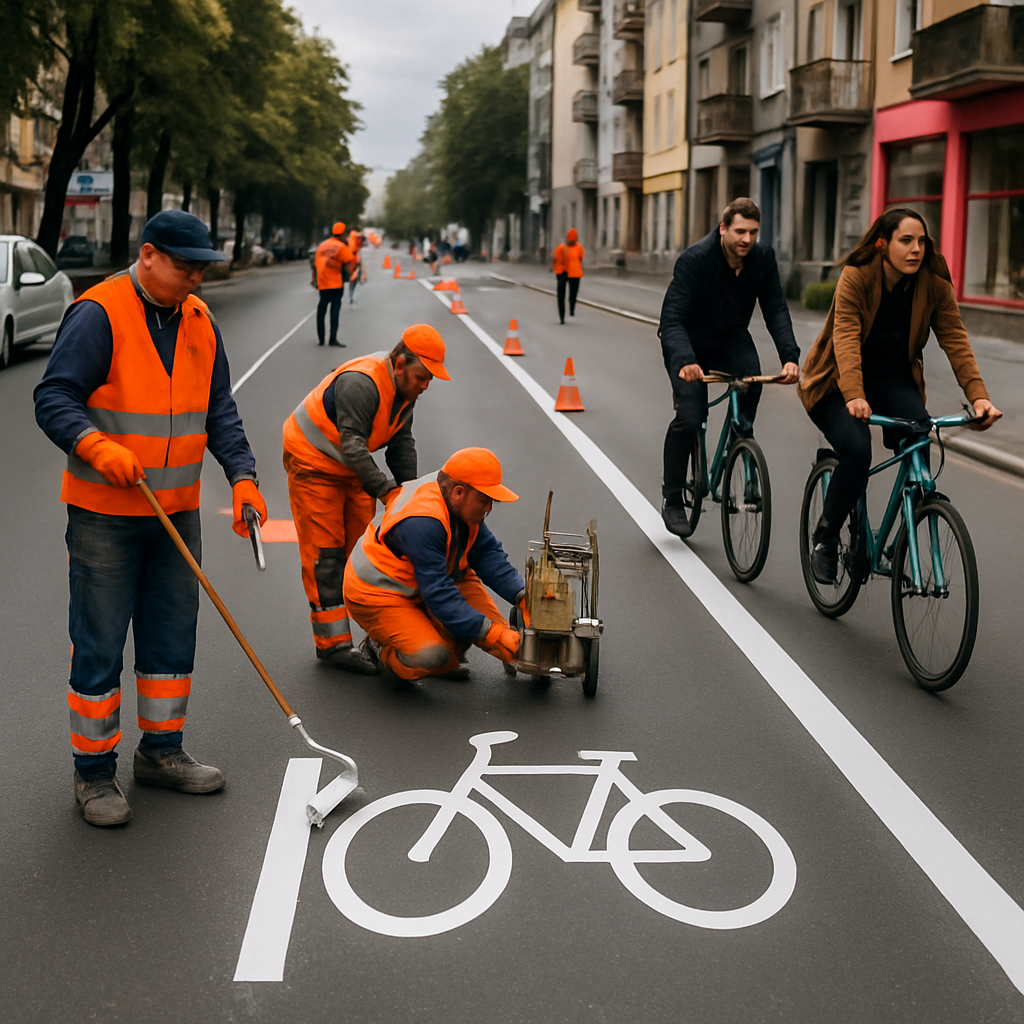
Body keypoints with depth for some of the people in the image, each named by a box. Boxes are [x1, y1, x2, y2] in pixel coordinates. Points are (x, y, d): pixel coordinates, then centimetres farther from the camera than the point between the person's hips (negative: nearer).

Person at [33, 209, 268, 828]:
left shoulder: (199, 322, 8)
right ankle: (95, 772, 13)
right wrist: (97, 447, -33)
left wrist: (242, 475, -4)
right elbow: (54, 398, -16)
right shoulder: (100, 314, -13)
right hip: (104, 513, -6)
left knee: (173, 633, 14)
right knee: (99, 644, 0)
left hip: (177, 510, 7)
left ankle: (161, 752, 29)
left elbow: (219, 411, 10)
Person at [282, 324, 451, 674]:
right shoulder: (360, 383, -31)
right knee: (325, 553, -8)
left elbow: (402, 444, 5)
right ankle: (332, 642, -6)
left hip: (352, 468, 9)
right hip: (313, 463, -9)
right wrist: (386, 489, -37)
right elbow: (352, 447, -35)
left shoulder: (404, 388, -2)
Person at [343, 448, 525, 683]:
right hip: (379, 593, -8)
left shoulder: (462, 504, -9)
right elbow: (439, 594, -36)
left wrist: (523, 597, -19)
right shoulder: (420, 523, -36)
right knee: (431, 658, -29)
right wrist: (493, 636, -38)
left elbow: (488, 555, -5)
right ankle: (380, 647, 2)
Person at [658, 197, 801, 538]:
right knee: (690, 417, -17)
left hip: (730, 337, 3)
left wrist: (790, 356, -31)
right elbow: (672, 318, -33)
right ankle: (671, 496, 2)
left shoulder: (763, 258, -14)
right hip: (688, 343, -3)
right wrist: (686, 360, -51)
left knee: (751, 376, -30)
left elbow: (775, 310, -14)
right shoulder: (695, 259, -27)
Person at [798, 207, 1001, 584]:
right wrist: (854, 396, -47)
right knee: (856, 450, -28)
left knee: (919, 441, -27)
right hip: (838, 380, -3)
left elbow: (956, 341, -14)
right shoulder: (856, 277, -20)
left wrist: (978, 396, -29)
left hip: (894, 378, 3)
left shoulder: (935, 284, -9)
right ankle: (825, 539, -5)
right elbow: (846, 338, -31)